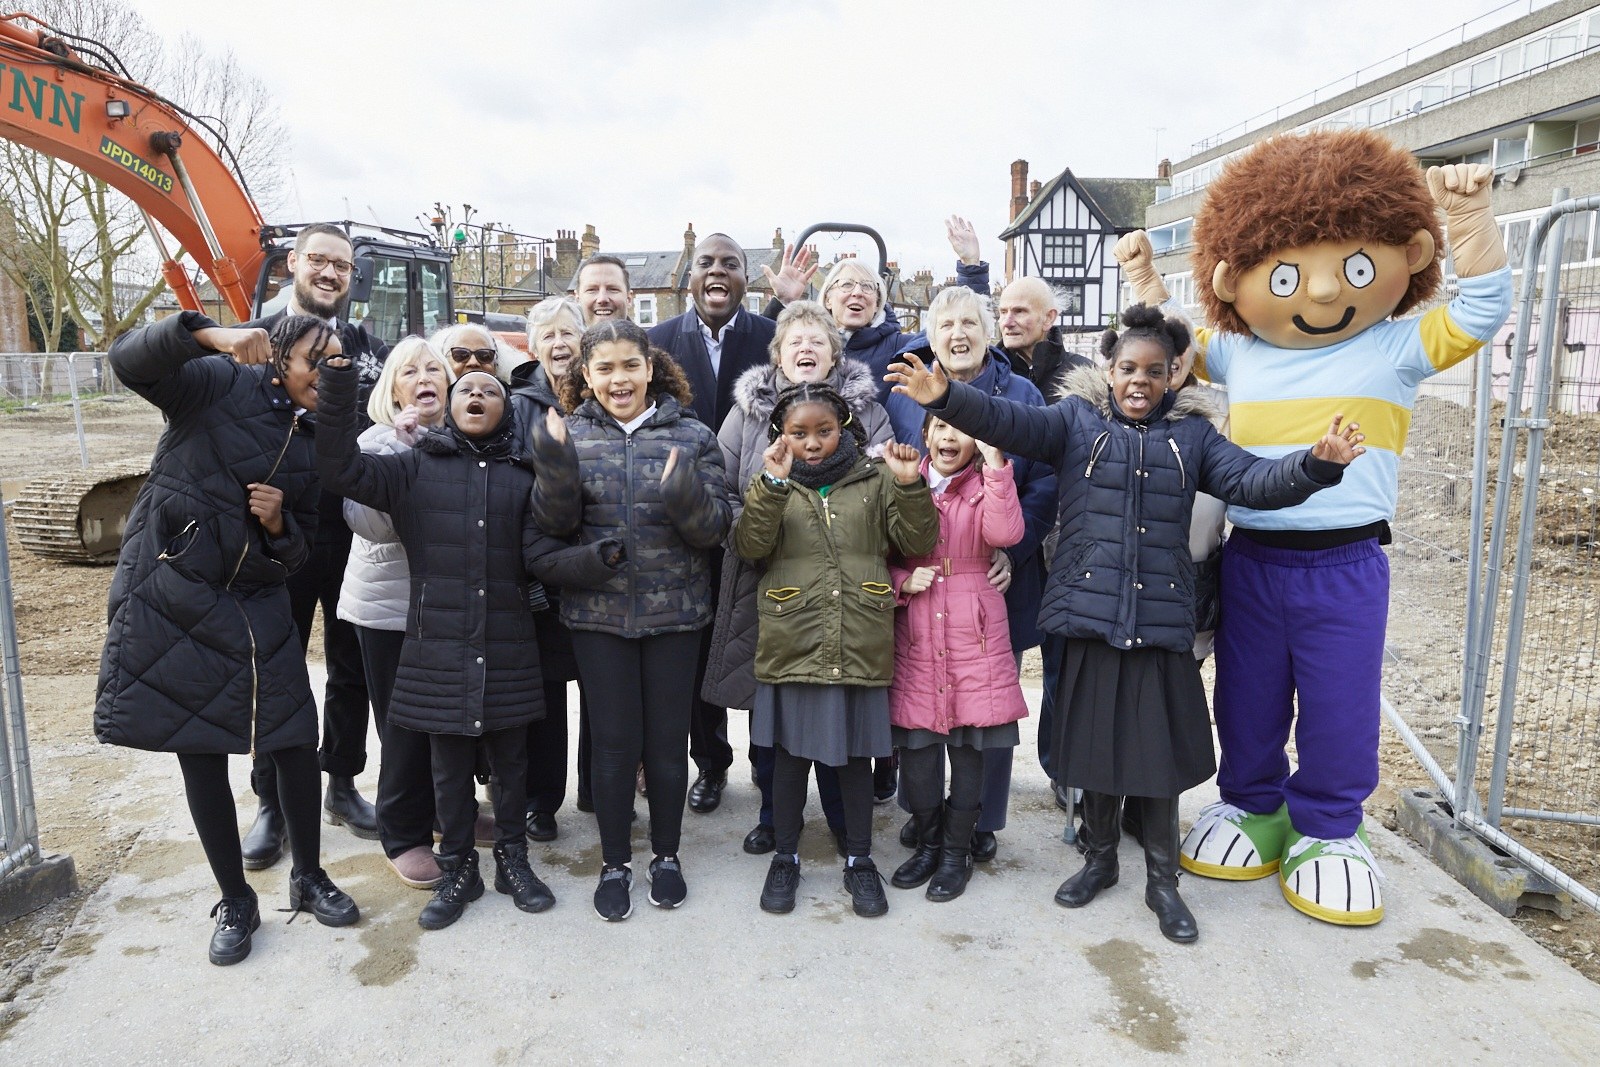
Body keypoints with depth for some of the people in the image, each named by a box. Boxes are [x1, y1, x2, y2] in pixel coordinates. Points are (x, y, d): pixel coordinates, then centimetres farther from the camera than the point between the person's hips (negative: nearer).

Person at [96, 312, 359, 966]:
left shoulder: (316, 441, 5)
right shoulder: (219, 384, -6)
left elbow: (301, 546, 8)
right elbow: (129, 361, -23)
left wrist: (280, 524, -13)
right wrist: (208, 335, -36)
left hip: (256, 605, 4)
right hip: (171, 595, -4)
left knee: (297, 739, 0)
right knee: (201, 752, 4)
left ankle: (308, 876, 23)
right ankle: (235, 901, 21)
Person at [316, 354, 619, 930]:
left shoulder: (523, 476, 5)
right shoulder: (416, 467, 3)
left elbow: (542, 557, -3)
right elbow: (340, 467, -9)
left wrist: (597, 558, -22)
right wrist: (339, 384, -17)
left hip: (508, 649, 1)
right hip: (439, 646, -1)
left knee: (510, 761, 12)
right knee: (450, 765, 10)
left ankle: (513, 860, 31)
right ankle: (457, 869, 29)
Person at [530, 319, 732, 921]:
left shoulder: (691, 437, 0)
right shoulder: (571, 435, 3)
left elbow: (715, 529, -5)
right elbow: (557, 523, -7)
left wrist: (685, 490, -24)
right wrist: (553, 462, -23)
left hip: (675, 611, 0)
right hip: (598, 613, 0)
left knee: (667, 738, 10)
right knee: (614, 741, 7)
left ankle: (666, 854, 30)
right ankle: (614, 864, 26)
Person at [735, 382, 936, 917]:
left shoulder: (875, 478, 5)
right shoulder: (771, 485, 5)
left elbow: (918, 542, 0)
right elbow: (749, 546, -11)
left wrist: (910, 486, -16)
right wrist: (773, 484, -23)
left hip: (861, 646, 0)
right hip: (793, 644, 0)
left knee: (856, 754, 11)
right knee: (790, 753, 11)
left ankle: (860, 861, 29)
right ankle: (785, 858, 29)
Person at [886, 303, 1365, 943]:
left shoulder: (1192, 434, 8)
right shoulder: (1076, 421, 3)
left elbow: (1251, 481, 0)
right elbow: (1010, 421, -12)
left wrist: (1315, 465, -20)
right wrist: (947, 397, -30)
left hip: (1162, 622, 1)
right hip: (1090, 616, -1)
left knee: (1160, 751, 8)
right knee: (1095, 743, 12)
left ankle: (1162, 880, 27)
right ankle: (1098, 858, 34)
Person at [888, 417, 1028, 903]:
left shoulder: (988, 486, 5)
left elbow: (1005, 533, -18)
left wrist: (995, 461, -21)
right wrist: (903, 581, -9)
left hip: (974, 633, -1)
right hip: (915, 637, 1)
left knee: (969, 746, 5)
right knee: (915, 744, 4)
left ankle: (956, 853, 22)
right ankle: (928, 844, 25)